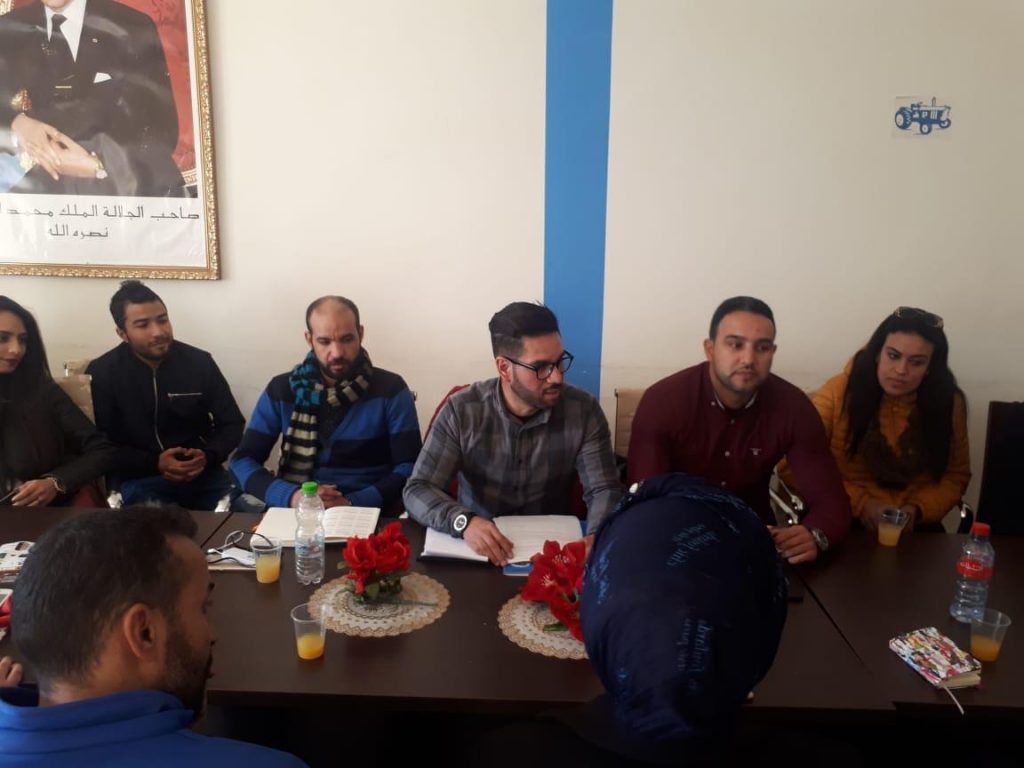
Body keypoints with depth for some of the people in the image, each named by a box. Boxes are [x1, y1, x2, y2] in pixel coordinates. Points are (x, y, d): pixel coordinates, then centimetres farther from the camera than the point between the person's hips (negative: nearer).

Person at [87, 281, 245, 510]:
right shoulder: (101, 373, 0)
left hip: (203, 474, 3)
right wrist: (154, 463, -17)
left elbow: (232, 424, 8)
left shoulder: (200, 362, 2)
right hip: (139, 479, -2)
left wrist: (207, 457, -12)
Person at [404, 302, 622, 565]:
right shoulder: (461, 411, -12)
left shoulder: (584, 411, -9)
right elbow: (418, 489, -13)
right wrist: (464, 522, -34)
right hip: (477, 548, -1)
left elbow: (605, 490, -9)